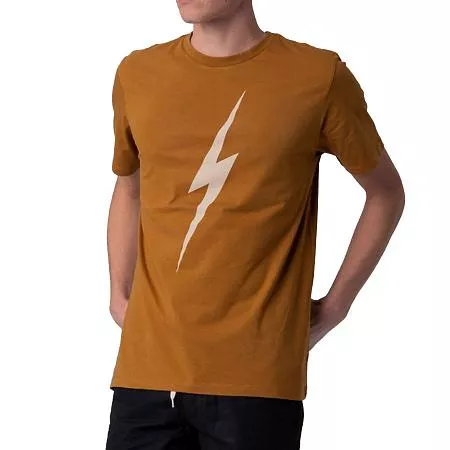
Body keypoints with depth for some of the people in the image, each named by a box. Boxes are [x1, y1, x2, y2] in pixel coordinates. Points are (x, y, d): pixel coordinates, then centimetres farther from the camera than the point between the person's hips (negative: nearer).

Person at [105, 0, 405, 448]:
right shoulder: (136, 74, 7)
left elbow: (386, 193, 8)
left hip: (257, 374, -3)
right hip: (146, 368, 3)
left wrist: (334, 306, 4)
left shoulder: (318, 76, -3)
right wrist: (119, 294, 13)